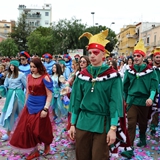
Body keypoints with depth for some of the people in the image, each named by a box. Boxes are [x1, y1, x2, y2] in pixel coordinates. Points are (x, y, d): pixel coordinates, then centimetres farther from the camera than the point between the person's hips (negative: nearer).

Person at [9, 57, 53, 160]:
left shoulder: (45, 77, -14)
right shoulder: (29, 77, 4)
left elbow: (49, 95, -15)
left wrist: (45, 109, -19)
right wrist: (26, 104, 15)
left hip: (40, 106, -6)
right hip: (30, 106, 6)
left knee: (40, 129, 7)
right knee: (28, 128, 8)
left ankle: (47, 146, 35)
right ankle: (34, 151, 24)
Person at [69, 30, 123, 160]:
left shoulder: (112, 75, -6)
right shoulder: (82, 75, 3)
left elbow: (115, 103, -9)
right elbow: (76, 100, 6)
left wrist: (113, 128, -13)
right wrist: (73, 124, 6)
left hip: (102, 124, -3)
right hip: (82, 123, 3)